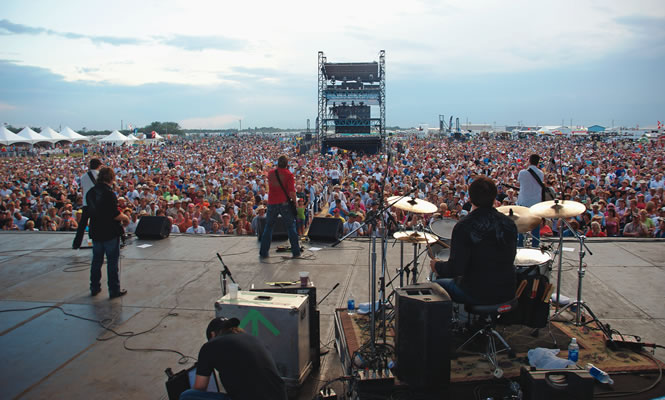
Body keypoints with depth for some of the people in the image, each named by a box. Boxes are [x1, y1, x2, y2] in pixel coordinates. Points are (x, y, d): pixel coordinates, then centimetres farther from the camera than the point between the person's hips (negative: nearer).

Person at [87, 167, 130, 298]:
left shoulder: (90, 192, 4)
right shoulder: (109, 193, -19)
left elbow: (91, 211, 14)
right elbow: (115, 215, -22)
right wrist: (125, 217, -2)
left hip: (95, 232, 7)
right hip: (110, 233, -7)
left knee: (96, 260, 17)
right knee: (112, 261, 2)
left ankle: (94, 288, 26)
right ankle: (114, 290, 8)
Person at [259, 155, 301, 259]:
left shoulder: (270, 173, 5)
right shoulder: (288, 174, -7)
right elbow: (292, 192, -14)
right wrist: (295, 202, 0)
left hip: (272, 203, 3)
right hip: (284, 203, -3)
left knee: (268, 227, 13)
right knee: (291, 226, 7)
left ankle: (263, 252, 14)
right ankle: (296, 252, 7)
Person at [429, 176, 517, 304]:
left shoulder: (464, 226, -20)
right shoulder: (509, 223, -2)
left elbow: (456, 268, -23)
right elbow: (511, 257, 11)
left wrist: (437, 266, -3)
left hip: (478, 294, -6)